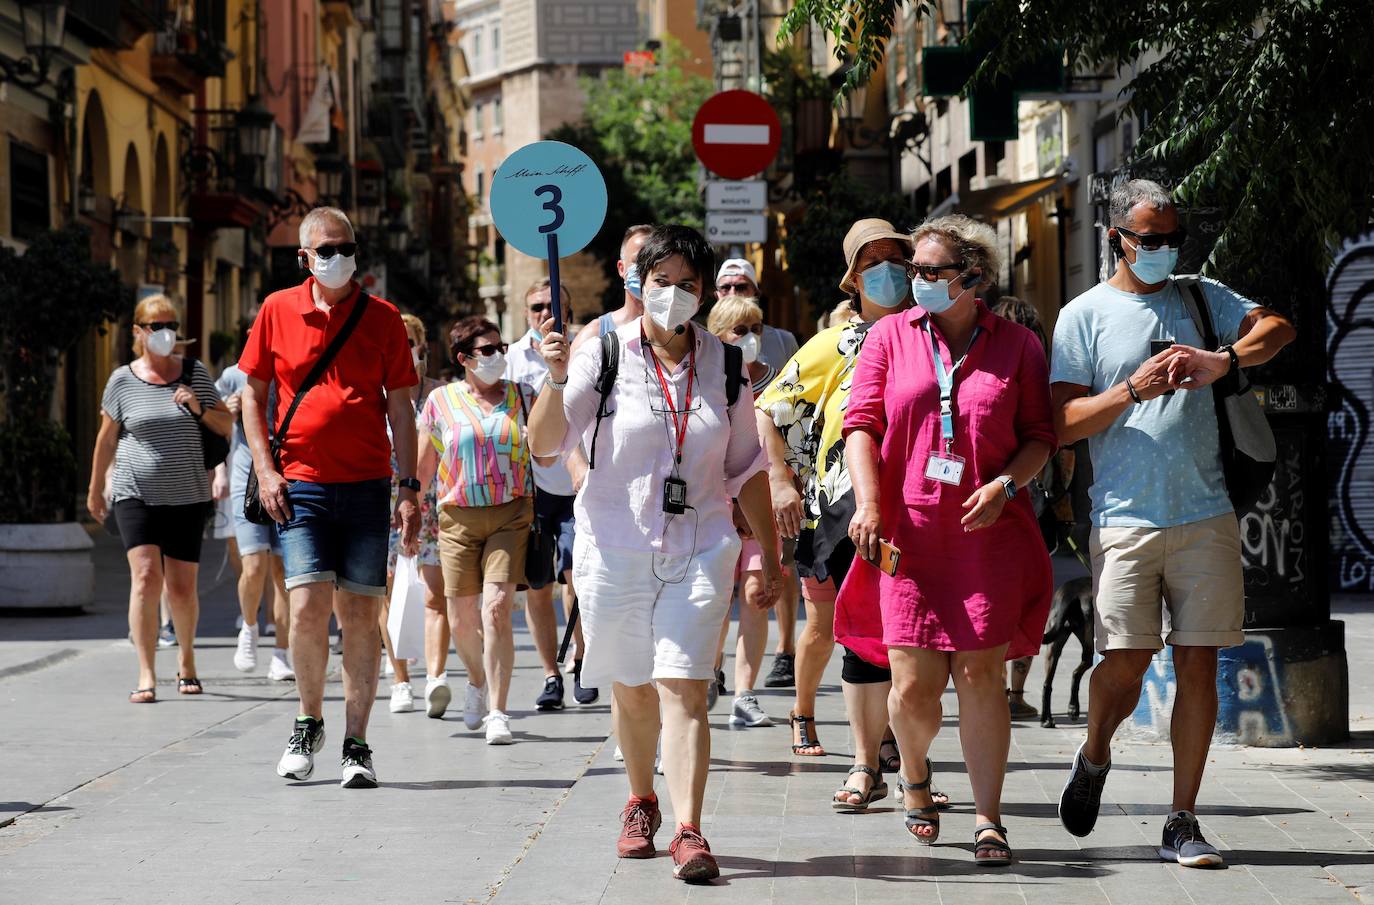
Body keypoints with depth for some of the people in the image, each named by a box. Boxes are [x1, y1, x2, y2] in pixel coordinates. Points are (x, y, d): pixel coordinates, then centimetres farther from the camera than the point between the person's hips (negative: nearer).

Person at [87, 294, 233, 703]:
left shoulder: (195, 373, 5)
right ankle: (146, 677, -17)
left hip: (187, 496, 2)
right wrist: (95, 490, 18)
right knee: (146, 576, -16)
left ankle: (186, 656, 30)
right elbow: (106, 439, 12)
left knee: (182, 588, 2)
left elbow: (228, 426, 9)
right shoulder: (123, 380, 1)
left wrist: (199, 410, -10)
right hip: (136, 495, -1)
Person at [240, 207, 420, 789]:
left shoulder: (382, 317, 4)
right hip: (300, 484, 0)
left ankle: (356, 744, 7)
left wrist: (410, 489, 1)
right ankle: (309, 722, 12)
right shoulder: (278, 311, 5)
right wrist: (264, 469, 0)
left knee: (361, 613, 0)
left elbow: (400, 407, 6)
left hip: (366, 488, 1)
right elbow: (252, 392, 11)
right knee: (307, 605, -12)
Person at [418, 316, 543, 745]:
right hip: (458, 517, 1)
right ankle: (478, 681, 37)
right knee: (461, 618, 5)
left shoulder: (520, 396, 8)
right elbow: (423, 466, 11)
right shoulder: (442, 401, 5)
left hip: (511, 515, -1)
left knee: (497, 608, -15)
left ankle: (498, 713, -12)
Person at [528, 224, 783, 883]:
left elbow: (746, 470, 13)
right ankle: (641, 802, 35)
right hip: (616, 548, 0)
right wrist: (556, 380, -27)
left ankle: (689, 832, -17)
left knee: (683, 688, -12)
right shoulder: (604, 356, -2)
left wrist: (770, 555, 12)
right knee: (633, 689, 11)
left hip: (700, 548, 0)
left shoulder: (723, 366, 6)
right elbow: (544, 444, -10)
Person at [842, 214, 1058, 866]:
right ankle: (914, 776, 27)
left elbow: (1040, 436, 8)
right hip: (908, 533, 1)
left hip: (989, 533, 0)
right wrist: (868, 505, -8)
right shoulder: (891, 336, 9)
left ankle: (988, 821, 2)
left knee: (981, 675, -5)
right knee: (914, 684, -4)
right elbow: (861, 424, 5)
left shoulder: (1017, 345, 7)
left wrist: (1006, 485, -11)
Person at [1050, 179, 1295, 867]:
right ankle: (1094, 758, 24)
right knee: (1126, 659, -8)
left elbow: (1279, 328, 4)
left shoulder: (1200, 298, 13)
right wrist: (1133, 389, -16)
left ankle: (1182, 822, 5)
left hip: (1206, 518, 3)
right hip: (1125, 518, -2)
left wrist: (1225, 359, -14)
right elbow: (1063, 424, -1)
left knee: (1198, 662, 0)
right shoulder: (1084, 316, 5)